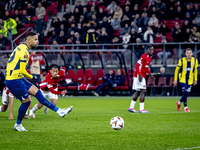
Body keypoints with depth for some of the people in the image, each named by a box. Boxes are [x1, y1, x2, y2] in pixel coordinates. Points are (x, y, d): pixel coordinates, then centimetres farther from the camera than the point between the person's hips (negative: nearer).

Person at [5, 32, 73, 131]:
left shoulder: (21, 48, 14)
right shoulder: (24, 51, -18)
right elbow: (22, 71, -21)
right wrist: (31, 77, -6)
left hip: (19, 78, 10)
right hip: (14, 80, -10)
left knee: (36, 91, 6)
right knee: (26, 101, 0)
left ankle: (58, 111, 4)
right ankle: (18, 125, 17)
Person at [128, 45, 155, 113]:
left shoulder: (150, 57, 13)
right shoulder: (144, 56, -17)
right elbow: (138, 65, -23)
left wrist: (149, 73, 18)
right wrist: (140, 75, -30)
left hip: (142, 76, 10)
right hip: (139, 75, -10)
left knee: (138, 92, 13)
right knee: (143, 91, -11)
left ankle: (131, 107, 19)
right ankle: (141, 109, -11)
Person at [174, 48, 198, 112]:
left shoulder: (195, 61, 2)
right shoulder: (182, 60, -7)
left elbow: (195, 70, 15)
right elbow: (176, 70, 0)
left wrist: (195, 80, 14)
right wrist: (175, 80, -2)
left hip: (190, 80, 4)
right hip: (182, 80, -4)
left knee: (187, 94, 6)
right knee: (185, 93, -13)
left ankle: (179, 102, 32)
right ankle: (185, 107, -2)